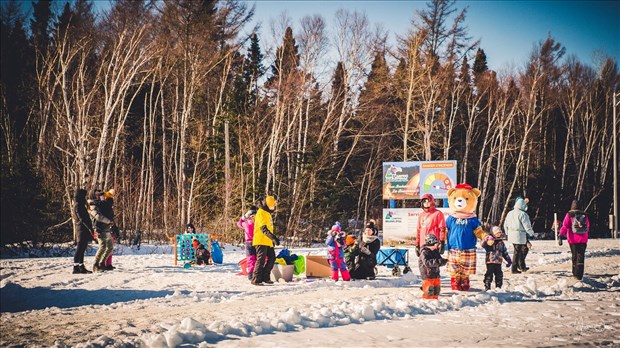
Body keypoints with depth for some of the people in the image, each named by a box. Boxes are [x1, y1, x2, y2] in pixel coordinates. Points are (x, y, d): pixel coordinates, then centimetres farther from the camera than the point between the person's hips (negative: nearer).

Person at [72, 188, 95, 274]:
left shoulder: (80, 205, 20)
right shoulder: (78, 205, -11)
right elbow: (82, 218, -19)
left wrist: (90, 227, 20)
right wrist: (90, 228, -21)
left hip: (84, 230, 10)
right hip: (82, 229, -10)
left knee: (82, 249, 11)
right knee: (80, 249, -10)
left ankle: (81, 267, 15)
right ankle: (76, 267, -10)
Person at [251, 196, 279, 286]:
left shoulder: (267, 213, 19)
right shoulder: (261, 213, -14)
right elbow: (264, 229, -24)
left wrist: (273, 239, 29)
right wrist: (273, 238, -34)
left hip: (268, 242, 10)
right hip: (261, 241, -10)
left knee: (272, 258, 8)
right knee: (261, 259, -9)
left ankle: (265, 277, 16)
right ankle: (256, 279, -5)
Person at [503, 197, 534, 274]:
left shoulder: (510, 213, 10)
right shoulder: (522, 214, -14)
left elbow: (505, 225, 17)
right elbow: (527, 226, -13)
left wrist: (507, 233, 28)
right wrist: (531, 234, -1)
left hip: (511, 235, 8)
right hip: (520, 235, -8)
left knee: (517, 251, 17)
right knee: (517, 252, -2)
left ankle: (522, 267, 25)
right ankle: (514, 269, 1)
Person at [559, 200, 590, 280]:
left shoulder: (569, 215, -5)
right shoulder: (584, 215, 4)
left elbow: (565, 226, -15)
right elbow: (588, 227, 17)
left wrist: (561, 236, -19)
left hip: (573, 240, -1)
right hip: (583, 240, 1)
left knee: (574, 256, 15)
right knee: (581, 256, -1)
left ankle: (575, 273, 24)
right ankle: (579, 275, -13)